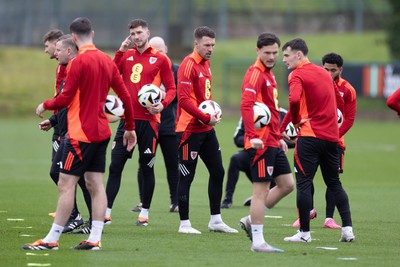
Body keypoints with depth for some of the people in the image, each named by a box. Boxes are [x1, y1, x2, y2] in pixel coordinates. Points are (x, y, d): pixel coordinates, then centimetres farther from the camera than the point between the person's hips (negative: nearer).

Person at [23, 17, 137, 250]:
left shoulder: (79, 62, -15)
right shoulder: (107, 61, 8)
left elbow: (64, 99, -15)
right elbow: (125, 96, 11)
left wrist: (44, 106, 4)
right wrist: (130, 127, 20)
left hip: (81, 133, -8)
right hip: (101, 132, 8)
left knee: (66, 185, -4)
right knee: (96, 184, 7)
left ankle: (52, 239, -2)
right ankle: (95, 239, 5)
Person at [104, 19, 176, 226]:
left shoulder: (160, 59, 1)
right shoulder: (126, 56, 11)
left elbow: (171, 88, 2)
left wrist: (163, 104, -16)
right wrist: (120, 52, -5)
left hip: (148, 120, -3)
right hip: (127, 118, 3)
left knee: (147, 167, 4)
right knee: (115, 166, 0)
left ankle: (144, 213, 14)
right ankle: (106, 213, 2)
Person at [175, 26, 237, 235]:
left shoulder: (206, 64, 13)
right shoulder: (188, 65, -14)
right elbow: (184, 100, -21)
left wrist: (213, 114, 4)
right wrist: (206, 118, -19)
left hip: (207, 130, 9)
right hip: (190, 129, -9)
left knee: (217, 172, 10)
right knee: (186, 176, -2)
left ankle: (215, 221, 18)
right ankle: (184, 224, 4)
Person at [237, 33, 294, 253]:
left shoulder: (269, 74, 17)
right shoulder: (255, 73, -13)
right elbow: (246, 105, -25)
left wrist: (279, 137, 24)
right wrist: (252, 136, -32)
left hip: (273, 142, 10)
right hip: (261, 143, -10)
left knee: (287, 184, 12)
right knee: (261, 190, -7)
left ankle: (251, 221, 19)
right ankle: (258, 241, -3)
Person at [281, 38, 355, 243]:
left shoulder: (298, 75, -7)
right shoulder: (324, 73, 17)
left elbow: (294, 100, -25)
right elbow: (339, 102, 23)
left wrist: (296, 121, -10)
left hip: (310, 136, -7)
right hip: (331, 136, 7)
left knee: (303, 183, -3)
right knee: (334, 183, 15)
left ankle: (304, 232, -4)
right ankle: (347, 228, 10)